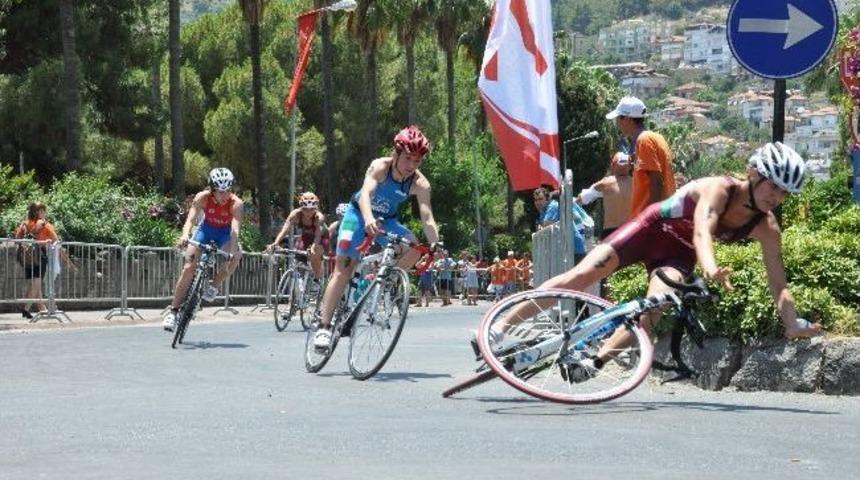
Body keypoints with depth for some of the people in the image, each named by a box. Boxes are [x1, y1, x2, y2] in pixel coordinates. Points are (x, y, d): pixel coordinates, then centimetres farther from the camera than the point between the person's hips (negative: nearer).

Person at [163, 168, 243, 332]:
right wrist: (185, 235, -58)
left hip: (225, 233, 0)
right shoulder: (202, 198, -27)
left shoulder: (236, 203, -30)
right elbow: (190, 219, -37)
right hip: (206, 229, 0)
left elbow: (235, 229, -41)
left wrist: (233, 251, -57)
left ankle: (213, 286, -12)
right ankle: (173, 311, -5)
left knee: (237, 254, -33)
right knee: (189, 267, -13)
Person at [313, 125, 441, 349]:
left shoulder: (420, 184, -22)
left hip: (387, 221, 3)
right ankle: (324, 326, -11)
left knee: (413, 249, -25)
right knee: (343, 270, -12)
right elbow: (365, 192, -46)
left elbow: (427, 217, -27)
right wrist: (368, 219, -64)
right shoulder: (380, 167, -29)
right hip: (359, 214, -3)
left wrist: (435, 245, -42)